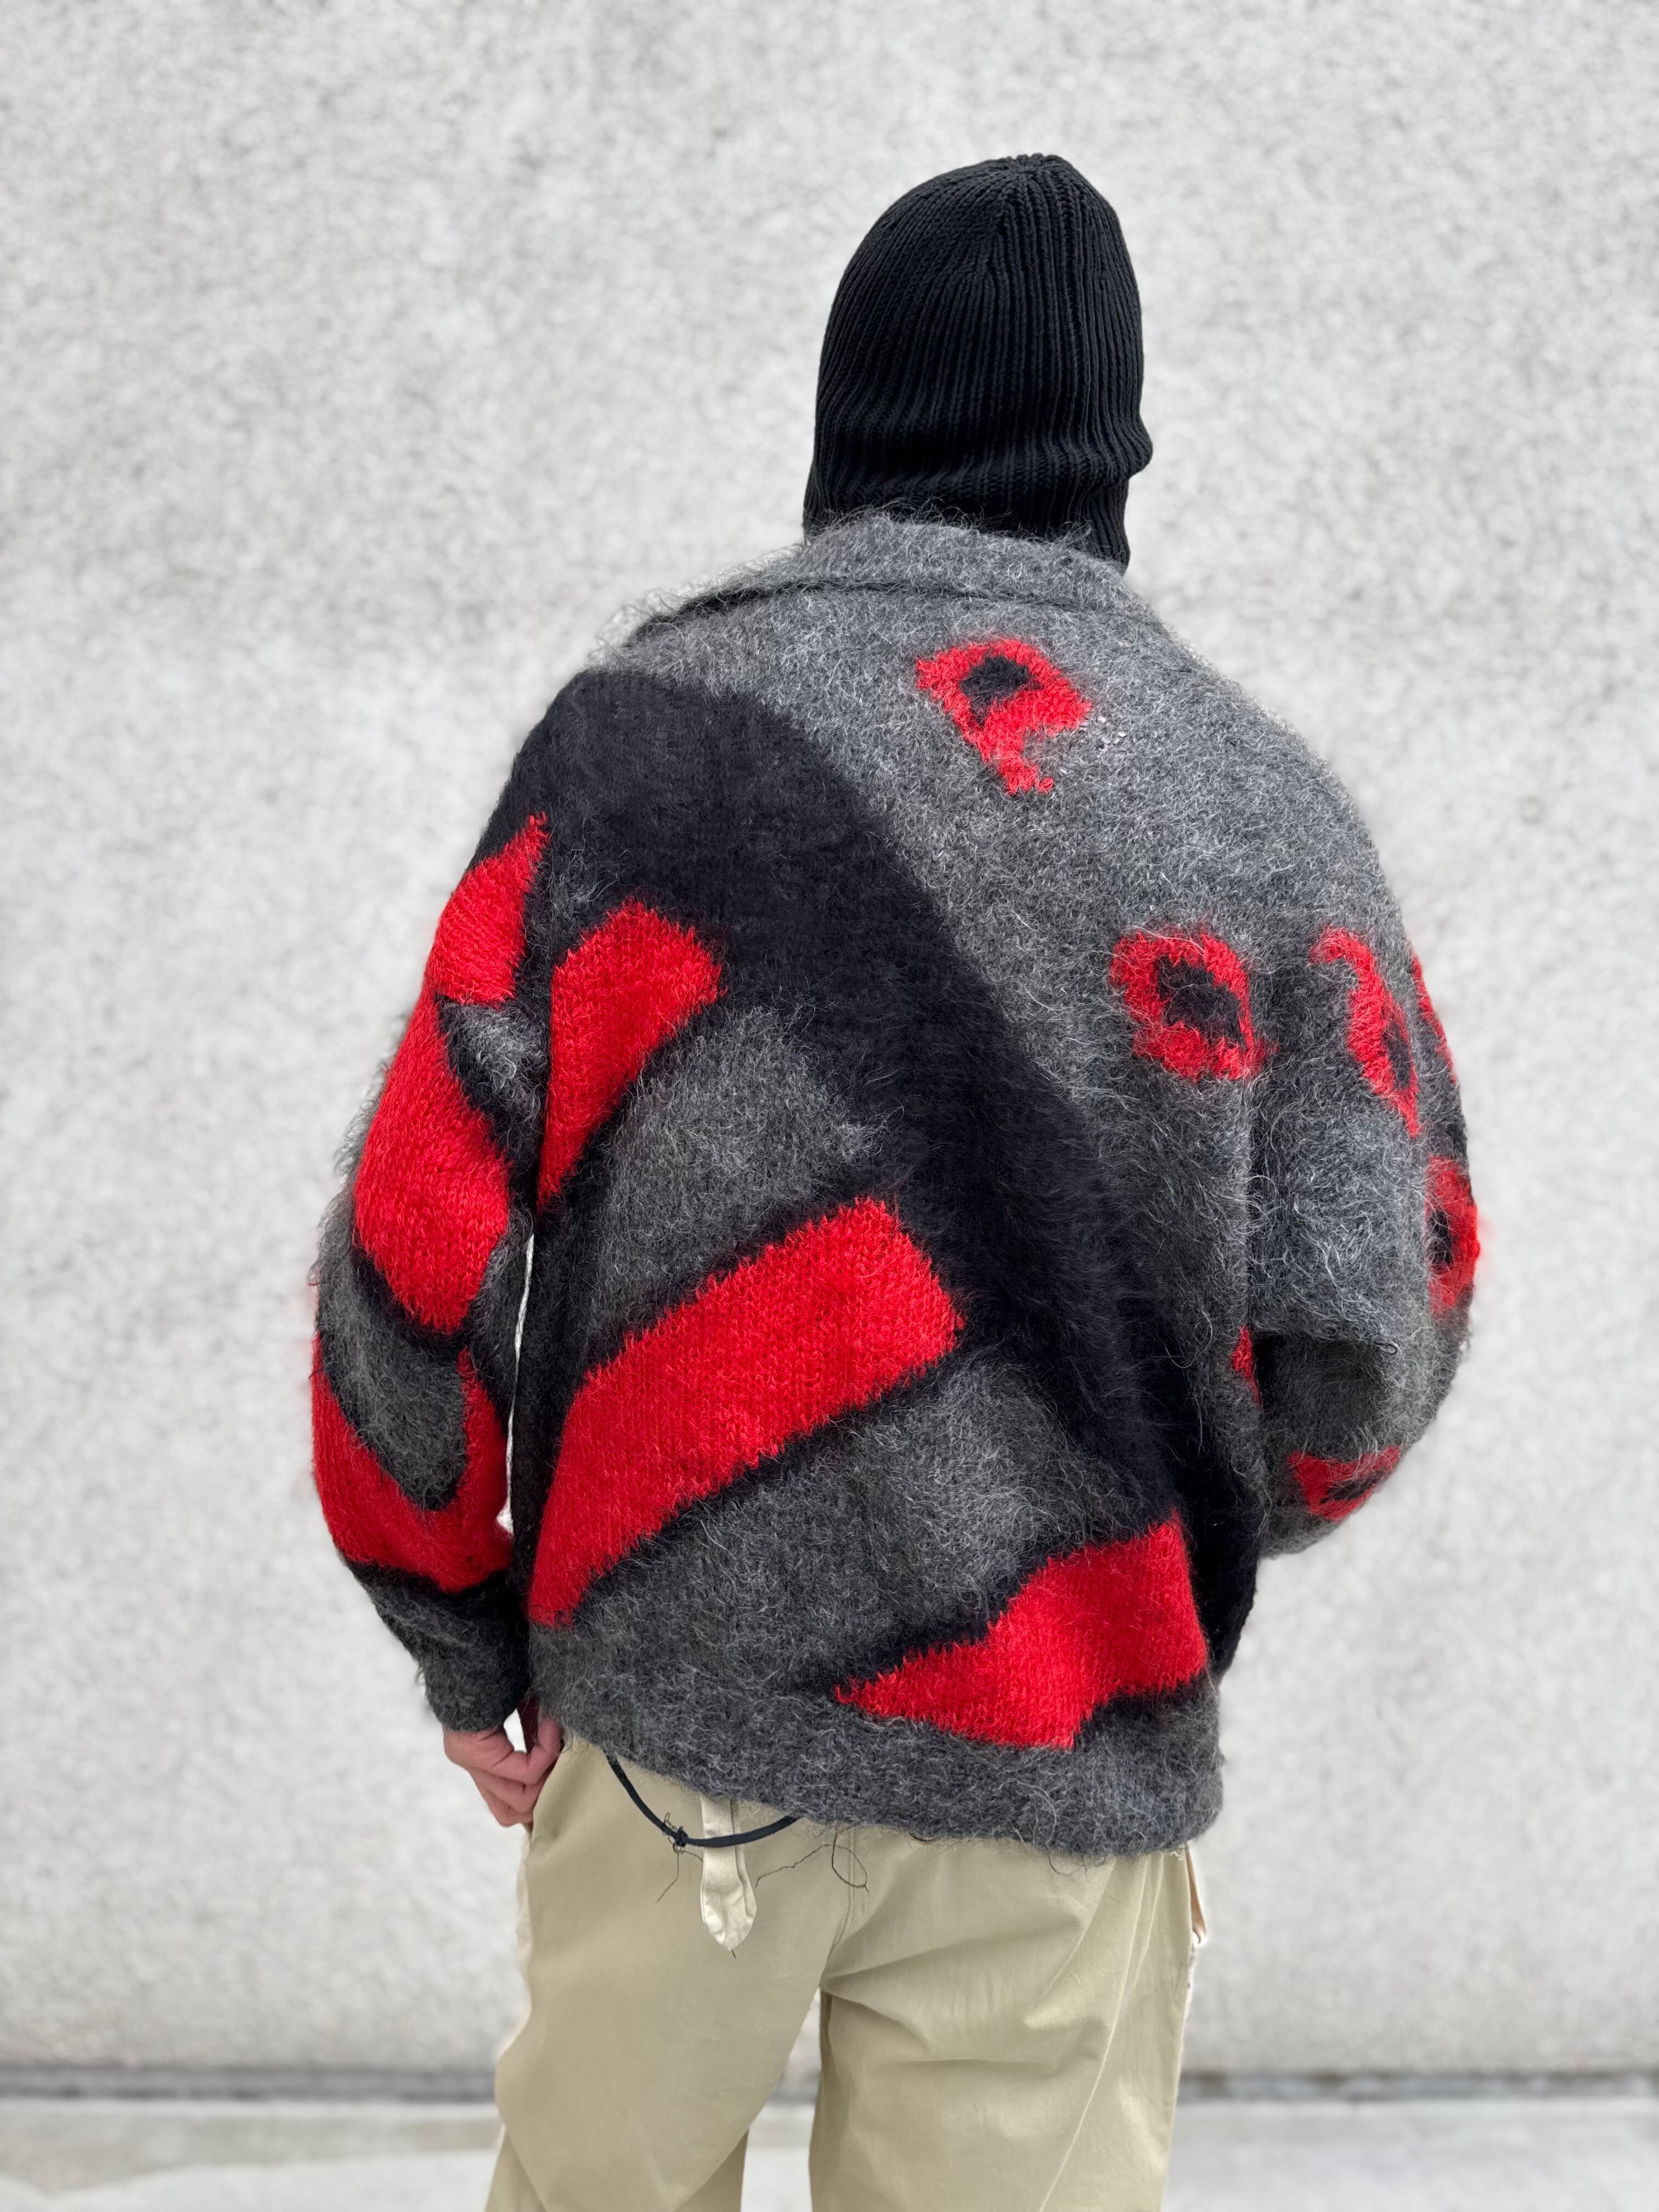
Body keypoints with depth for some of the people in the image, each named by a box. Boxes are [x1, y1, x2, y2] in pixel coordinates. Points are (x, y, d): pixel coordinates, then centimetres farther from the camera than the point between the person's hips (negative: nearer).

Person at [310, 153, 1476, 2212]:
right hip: (1069, 1738, 0)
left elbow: (426, 1230, -4)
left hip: (667, 1692, 0)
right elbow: (1374, 1323, -4)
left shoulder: (637, 729, -3)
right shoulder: (1265, 801, -1)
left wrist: (456, 1618, 9)